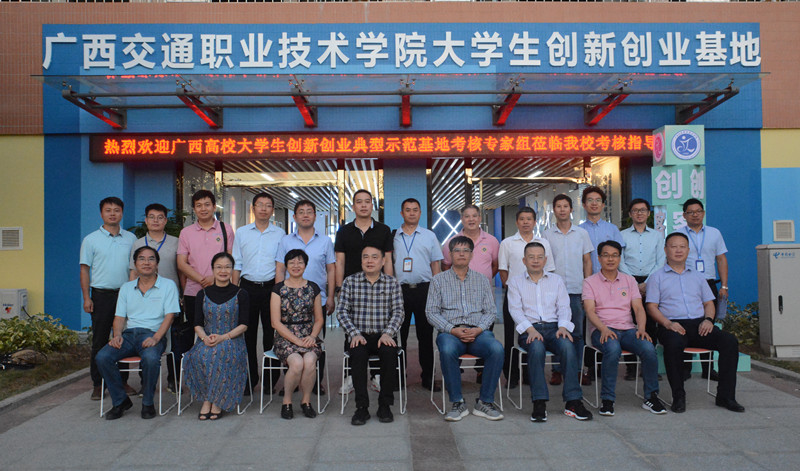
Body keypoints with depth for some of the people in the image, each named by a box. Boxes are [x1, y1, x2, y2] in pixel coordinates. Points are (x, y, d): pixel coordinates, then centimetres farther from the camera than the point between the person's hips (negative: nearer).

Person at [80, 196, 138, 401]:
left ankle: (122, 381, 17)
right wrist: (86, 297, -6)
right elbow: (84, 269, 2)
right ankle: (98, 384, 11)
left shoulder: (131, 238, 9)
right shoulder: (91, 240, 2)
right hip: (101, 294, -2)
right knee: (100, 341, 3)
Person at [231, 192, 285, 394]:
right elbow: (236, 264, 9)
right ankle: (249, 380, 16)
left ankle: (270, 380, 14)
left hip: (271, 287, -1)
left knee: (271, 334, 3)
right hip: (248, 286, 1)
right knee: (248, 334, 5)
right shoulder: (241, 232, 9)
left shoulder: (280, 234, 5)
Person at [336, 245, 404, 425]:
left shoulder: (392, 283, 8)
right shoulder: (350, 282, 7)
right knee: (358, 354, -32)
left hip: (383, 336, 0)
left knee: (389, 352, -31)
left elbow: (398, 312, 1)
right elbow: (342, 311, 1)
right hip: (359, 336, 0)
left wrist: (387, 333, -16)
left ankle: (385, 405, -14)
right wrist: (354, 334, -13)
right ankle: (361, 407, -20)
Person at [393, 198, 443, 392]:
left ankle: (428, 377, 12)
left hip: (424, 289, 0)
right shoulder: (392, 237, 9)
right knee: (399, 334, 4)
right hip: (399, 289, 0)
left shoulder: (429, 236, 11)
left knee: (426, 334, 4)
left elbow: (436, 263, 11)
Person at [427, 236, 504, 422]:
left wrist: (479, 329, -9)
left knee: (497, 349, -31)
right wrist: (453, 330, -11)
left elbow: (491, 311, 11)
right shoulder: (439, 280, 12)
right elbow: (431, 312, 4)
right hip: (450, 332, -1)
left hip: (478, 332, 2)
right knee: (447, 350, -36)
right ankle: (458, 403, -20)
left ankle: (485, 402, -16)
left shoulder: (482, 280, 18)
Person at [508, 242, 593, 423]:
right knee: (537, 347, -36)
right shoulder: (515, 282, 14)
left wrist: (563, 327, -10)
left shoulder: (556, 280, 20)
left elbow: (564, 307, 11)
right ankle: (539, 403, -34)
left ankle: (573, 401, -28)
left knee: (567, 345, -32)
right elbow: (515, 310, 2)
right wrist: (531, 330, -14)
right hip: (529, 329, -2)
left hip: (554, 327, 2)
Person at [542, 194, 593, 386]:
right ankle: (557, 370, 10)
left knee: (577, 332, 4)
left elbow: (587, 262, 10)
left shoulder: (582, 233, 9)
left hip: (577, 290, 1)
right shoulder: (547, 234, 6)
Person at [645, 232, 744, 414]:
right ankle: (678, 396, -23)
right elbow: (651, 307, 1)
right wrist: (668, 324, -16)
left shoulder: (697, 276, 24)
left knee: (730, 341, -21)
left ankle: (725, 396, -12)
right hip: (672, 325, -4)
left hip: (699, 324, 4)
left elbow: (709, 303, 22)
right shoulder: (657, 277, 10)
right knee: (674, 344, -37)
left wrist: (708, 319, -1)